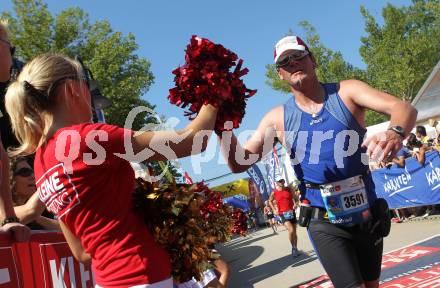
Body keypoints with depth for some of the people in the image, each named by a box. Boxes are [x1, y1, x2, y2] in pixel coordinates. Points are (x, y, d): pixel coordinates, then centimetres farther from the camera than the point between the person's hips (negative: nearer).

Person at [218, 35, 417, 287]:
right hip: (326, 223, -1)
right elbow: (239, 163, -4)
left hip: (367, 214, 2)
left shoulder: (347, 92, -5)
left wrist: (396, 132, -41)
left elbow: (405, 108, -18)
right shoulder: (278, 118, -4)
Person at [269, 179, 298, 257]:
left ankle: (296, 249, 26)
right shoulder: (274, 192, -3)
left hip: (292, 212, 3)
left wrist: (295, 204, -3)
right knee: (291, 230, -21)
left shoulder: (289, 190, 1)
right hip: (283, 214, -3)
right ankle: (293, 247, 1)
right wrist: (274, 210, 2)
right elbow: (270, 201, 13)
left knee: (294, 232, 9)